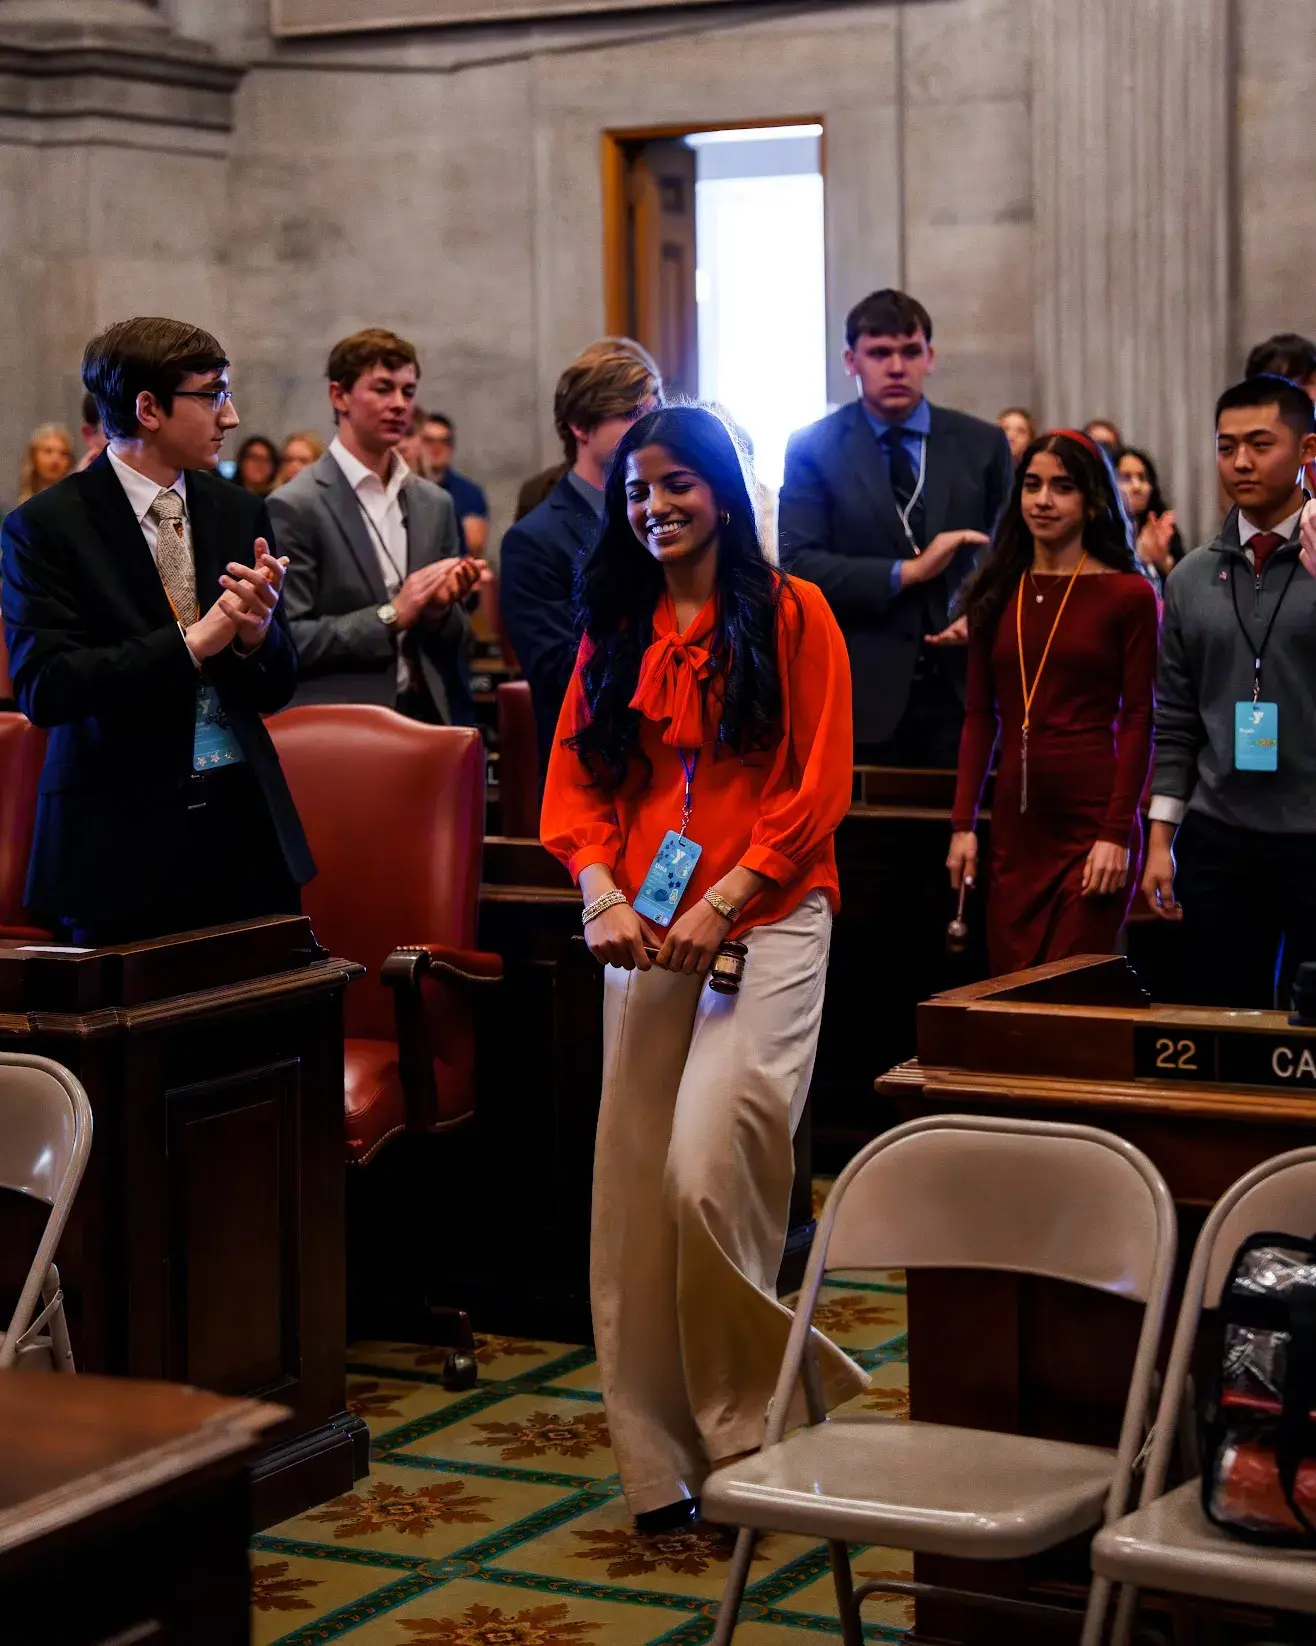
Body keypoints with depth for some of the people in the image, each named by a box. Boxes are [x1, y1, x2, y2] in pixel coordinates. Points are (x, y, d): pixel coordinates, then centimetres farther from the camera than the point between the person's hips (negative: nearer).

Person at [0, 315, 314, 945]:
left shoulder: (239, 513, 9)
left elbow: (276, 691, 11)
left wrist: (256, 633, -12)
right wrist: (190, 644, -20)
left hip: (246, 823, 4)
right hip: (122, 840, -4)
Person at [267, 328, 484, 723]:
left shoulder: (434, 504, 11)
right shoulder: (294, 507, -7)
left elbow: (454, 643, 15)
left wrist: (441, 608, -7)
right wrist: (390, 616, -17)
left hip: (426, 720, 5)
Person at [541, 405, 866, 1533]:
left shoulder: (791, 615, 1)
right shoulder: (615, 632, 15)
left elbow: (816, 788, -5)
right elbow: (575, 782, 10)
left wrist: (719, 904, -13)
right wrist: (603, 892, -8)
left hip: (767, 920, -5)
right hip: (644, 931, 5)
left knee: (708, 1169, -18)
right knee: (637, 1184, 2)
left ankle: (754, 1425, 3)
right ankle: (665, 1462, 11)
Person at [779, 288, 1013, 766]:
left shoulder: (982, 444, 8)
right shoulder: (813, 449, 1)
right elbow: (796, 565, -8)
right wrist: (905, 573, -16)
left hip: (964, 691, 2)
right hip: (864, 696, -2)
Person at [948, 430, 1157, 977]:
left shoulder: (1128, 596, -1)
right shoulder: (998, 594, 11)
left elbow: (1137, 721, -4)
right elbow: (980, 717, 11)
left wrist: (1118, 834, -11)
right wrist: (963, 824, 4)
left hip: (1093, 823, -4)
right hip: (1015, 824, 4)